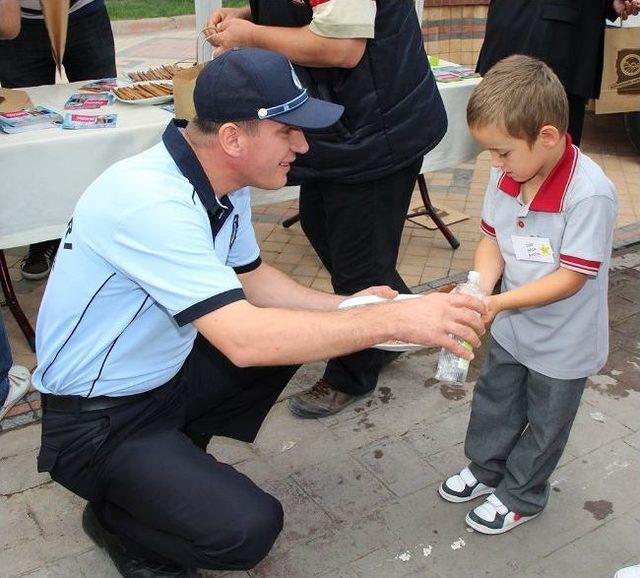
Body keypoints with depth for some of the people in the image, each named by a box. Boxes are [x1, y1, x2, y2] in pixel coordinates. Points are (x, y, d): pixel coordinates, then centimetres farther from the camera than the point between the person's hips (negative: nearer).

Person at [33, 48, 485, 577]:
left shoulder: (222, 182, -3)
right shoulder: (151, 201, -31)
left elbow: (250, 278, 11)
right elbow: (243, 339, -38)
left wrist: (346, 308, -3)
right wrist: (395, 321, -33)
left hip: (166, 375, 9)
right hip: (99, 420, -9)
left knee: (293, 334, 9)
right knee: (248, 529, -22)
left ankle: (177, 464, 15)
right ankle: (115, 514, 8)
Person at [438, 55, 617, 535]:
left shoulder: (590, 194, -32)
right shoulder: (506, 175, -12)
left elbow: (571, 277, -28)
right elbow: (493, 239, -2)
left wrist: (500, 301, -32)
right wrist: (480, 286, -19)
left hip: (563, 344, -6)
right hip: (511, 329, 6)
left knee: (544, 422, 18)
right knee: (494, 401, 25)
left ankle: (522, 496, 40)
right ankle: (486, 467, 50)